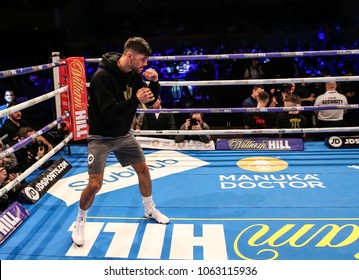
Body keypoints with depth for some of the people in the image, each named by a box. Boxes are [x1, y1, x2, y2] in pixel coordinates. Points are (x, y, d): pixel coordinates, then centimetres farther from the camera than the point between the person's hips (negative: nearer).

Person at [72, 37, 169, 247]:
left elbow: (151, 100, 3)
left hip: (124, 134, 7)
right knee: (95, 184, -10)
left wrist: (154, 82, -16)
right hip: (101, 137, -7)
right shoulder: (103, 77, -25)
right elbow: (108, 114, -30)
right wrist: (135, 99, -36)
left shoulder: (134, 74, -4)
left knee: (143, 170, 12)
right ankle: (80, 222, 17)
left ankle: (150, 209, 36)